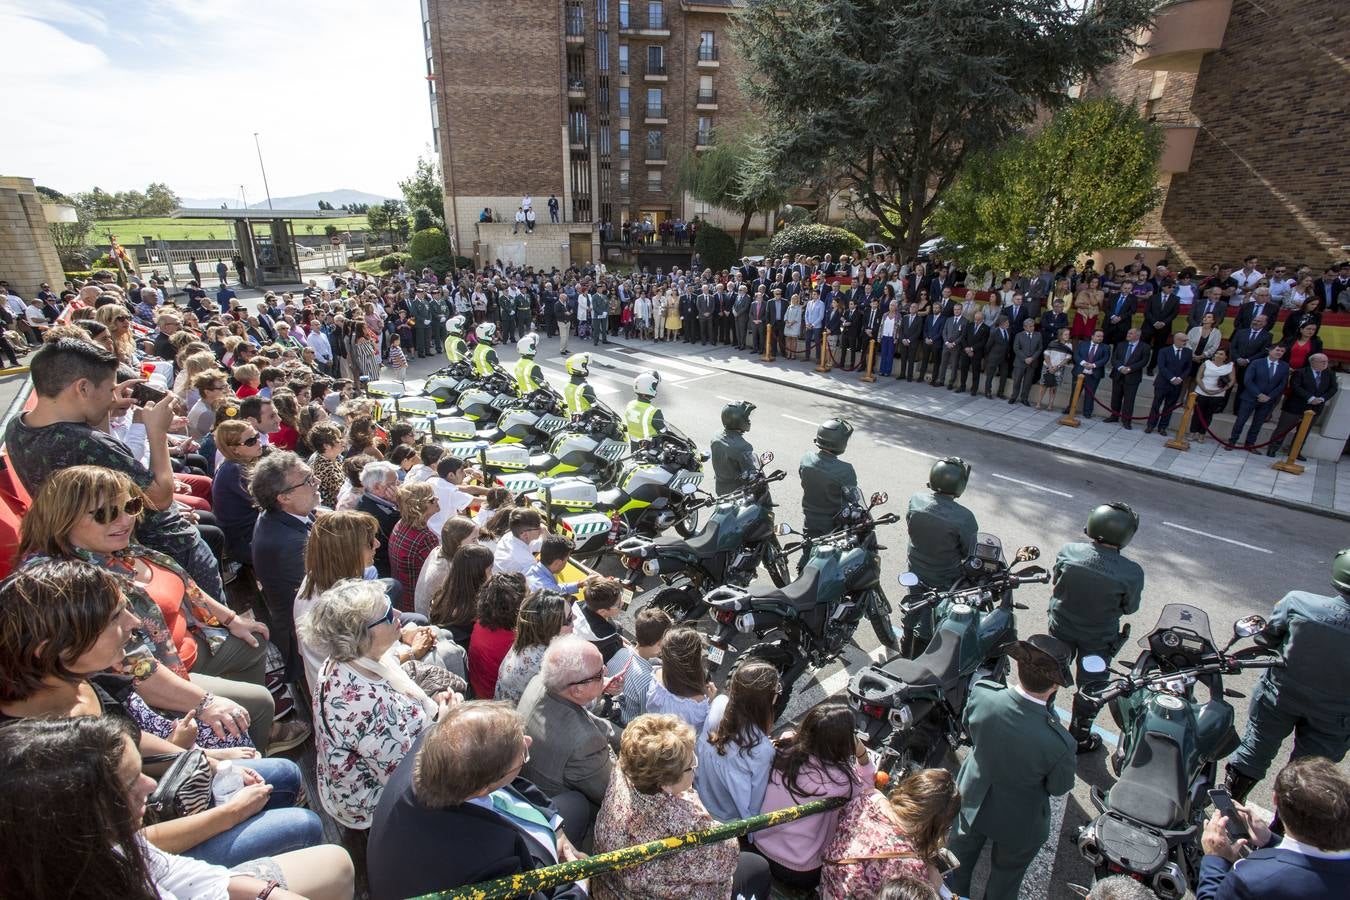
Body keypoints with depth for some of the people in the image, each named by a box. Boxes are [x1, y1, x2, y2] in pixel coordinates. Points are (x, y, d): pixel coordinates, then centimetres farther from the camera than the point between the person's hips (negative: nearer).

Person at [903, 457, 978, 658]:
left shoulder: (915, 500, -18)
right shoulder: (963, 518, -31)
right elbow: (969, 553, -16)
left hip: (915, 571, 5)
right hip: (944, 579, -4)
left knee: (913, 610, 28)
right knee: (928, 624, 17)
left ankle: (906, 648, 49)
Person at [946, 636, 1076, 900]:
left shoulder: (981, 693, -32)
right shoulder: (1058, 742, -39)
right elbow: (1059, 788, -17)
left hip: (972, 803, 3)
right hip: (1018, 822, -3)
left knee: (958, 870, 32)